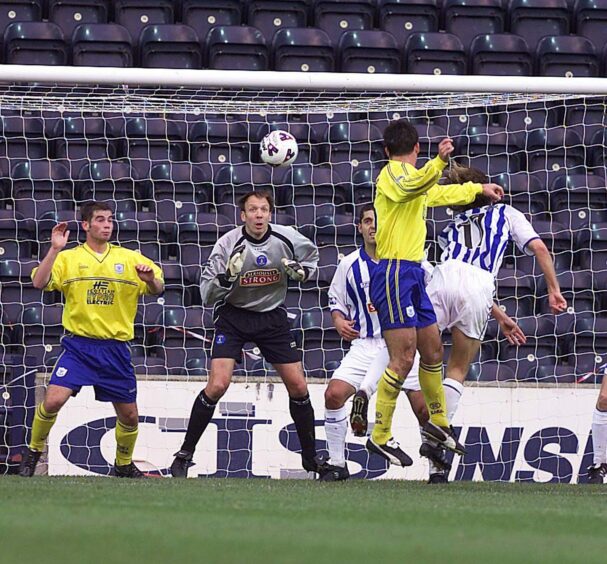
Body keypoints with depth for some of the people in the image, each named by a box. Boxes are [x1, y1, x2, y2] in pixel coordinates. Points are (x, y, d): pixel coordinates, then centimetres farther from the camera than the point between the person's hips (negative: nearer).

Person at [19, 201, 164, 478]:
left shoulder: (130, 258, 8)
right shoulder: (68, 258, 3)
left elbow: (158, 290, 8)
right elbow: (39, 282, -10)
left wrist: (151, 280, -15)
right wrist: (54, 249, -19)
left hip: (116, 348, 2)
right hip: (78, 344, -2)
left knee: (129, 415, 5)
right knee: (53, 400, -19)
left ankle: (124, 464, 30)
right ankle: (33, 453, 4)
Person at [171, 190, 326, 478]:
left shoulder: (287, 238, -10)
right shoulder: (228, 244, -18)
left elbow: (311, 254, 14)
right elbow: (207, 294, -15)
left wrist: (302, 271, -8)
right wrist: (226, 276, -33)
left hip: (272, 317, 3)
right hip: (233, 316, -3)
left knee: (298, 386, 1)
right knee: (217, 385, -17)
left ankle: (311, 457, 19)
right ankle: (184, 455, -5)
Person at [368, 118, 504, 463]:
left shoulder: (412, 177, 21)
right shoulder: (393, 172, -9)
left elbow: (442, 194, 42)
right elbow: (411, 188, -34)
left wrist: (479, 188, 50)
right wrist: (438, 163, -50)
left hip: (412, 275, 10)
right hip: (396, 274, -10)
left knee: (433, 351, 17)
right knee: (403, 359, -12)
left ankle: (438, 422, 33)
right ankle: (380, 437, -8)